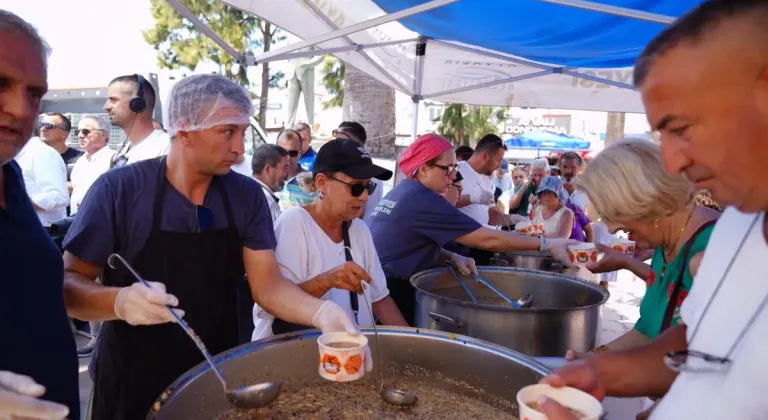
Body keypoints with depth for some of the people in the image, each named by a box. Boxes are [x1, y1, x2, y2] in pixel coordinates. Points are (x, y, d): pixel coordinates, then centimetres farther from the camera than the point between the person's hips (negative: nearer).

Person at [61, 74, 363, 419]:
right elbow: (69, 283, -13)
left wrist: (320, 312, -27)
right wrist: (120, 301, -34)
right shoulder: (118, 189, -15)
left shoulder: (247, 195, -6)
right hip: (134, 384, -2)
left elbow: (266, 284, -8)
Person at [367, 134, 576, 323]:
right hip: (389, 293, -9)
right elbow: (487, 239, -21)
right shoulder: (422, 200, -20)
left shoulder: (404, 192, 9)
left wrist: (452, 257, -2)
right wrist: (547, 244, -14)